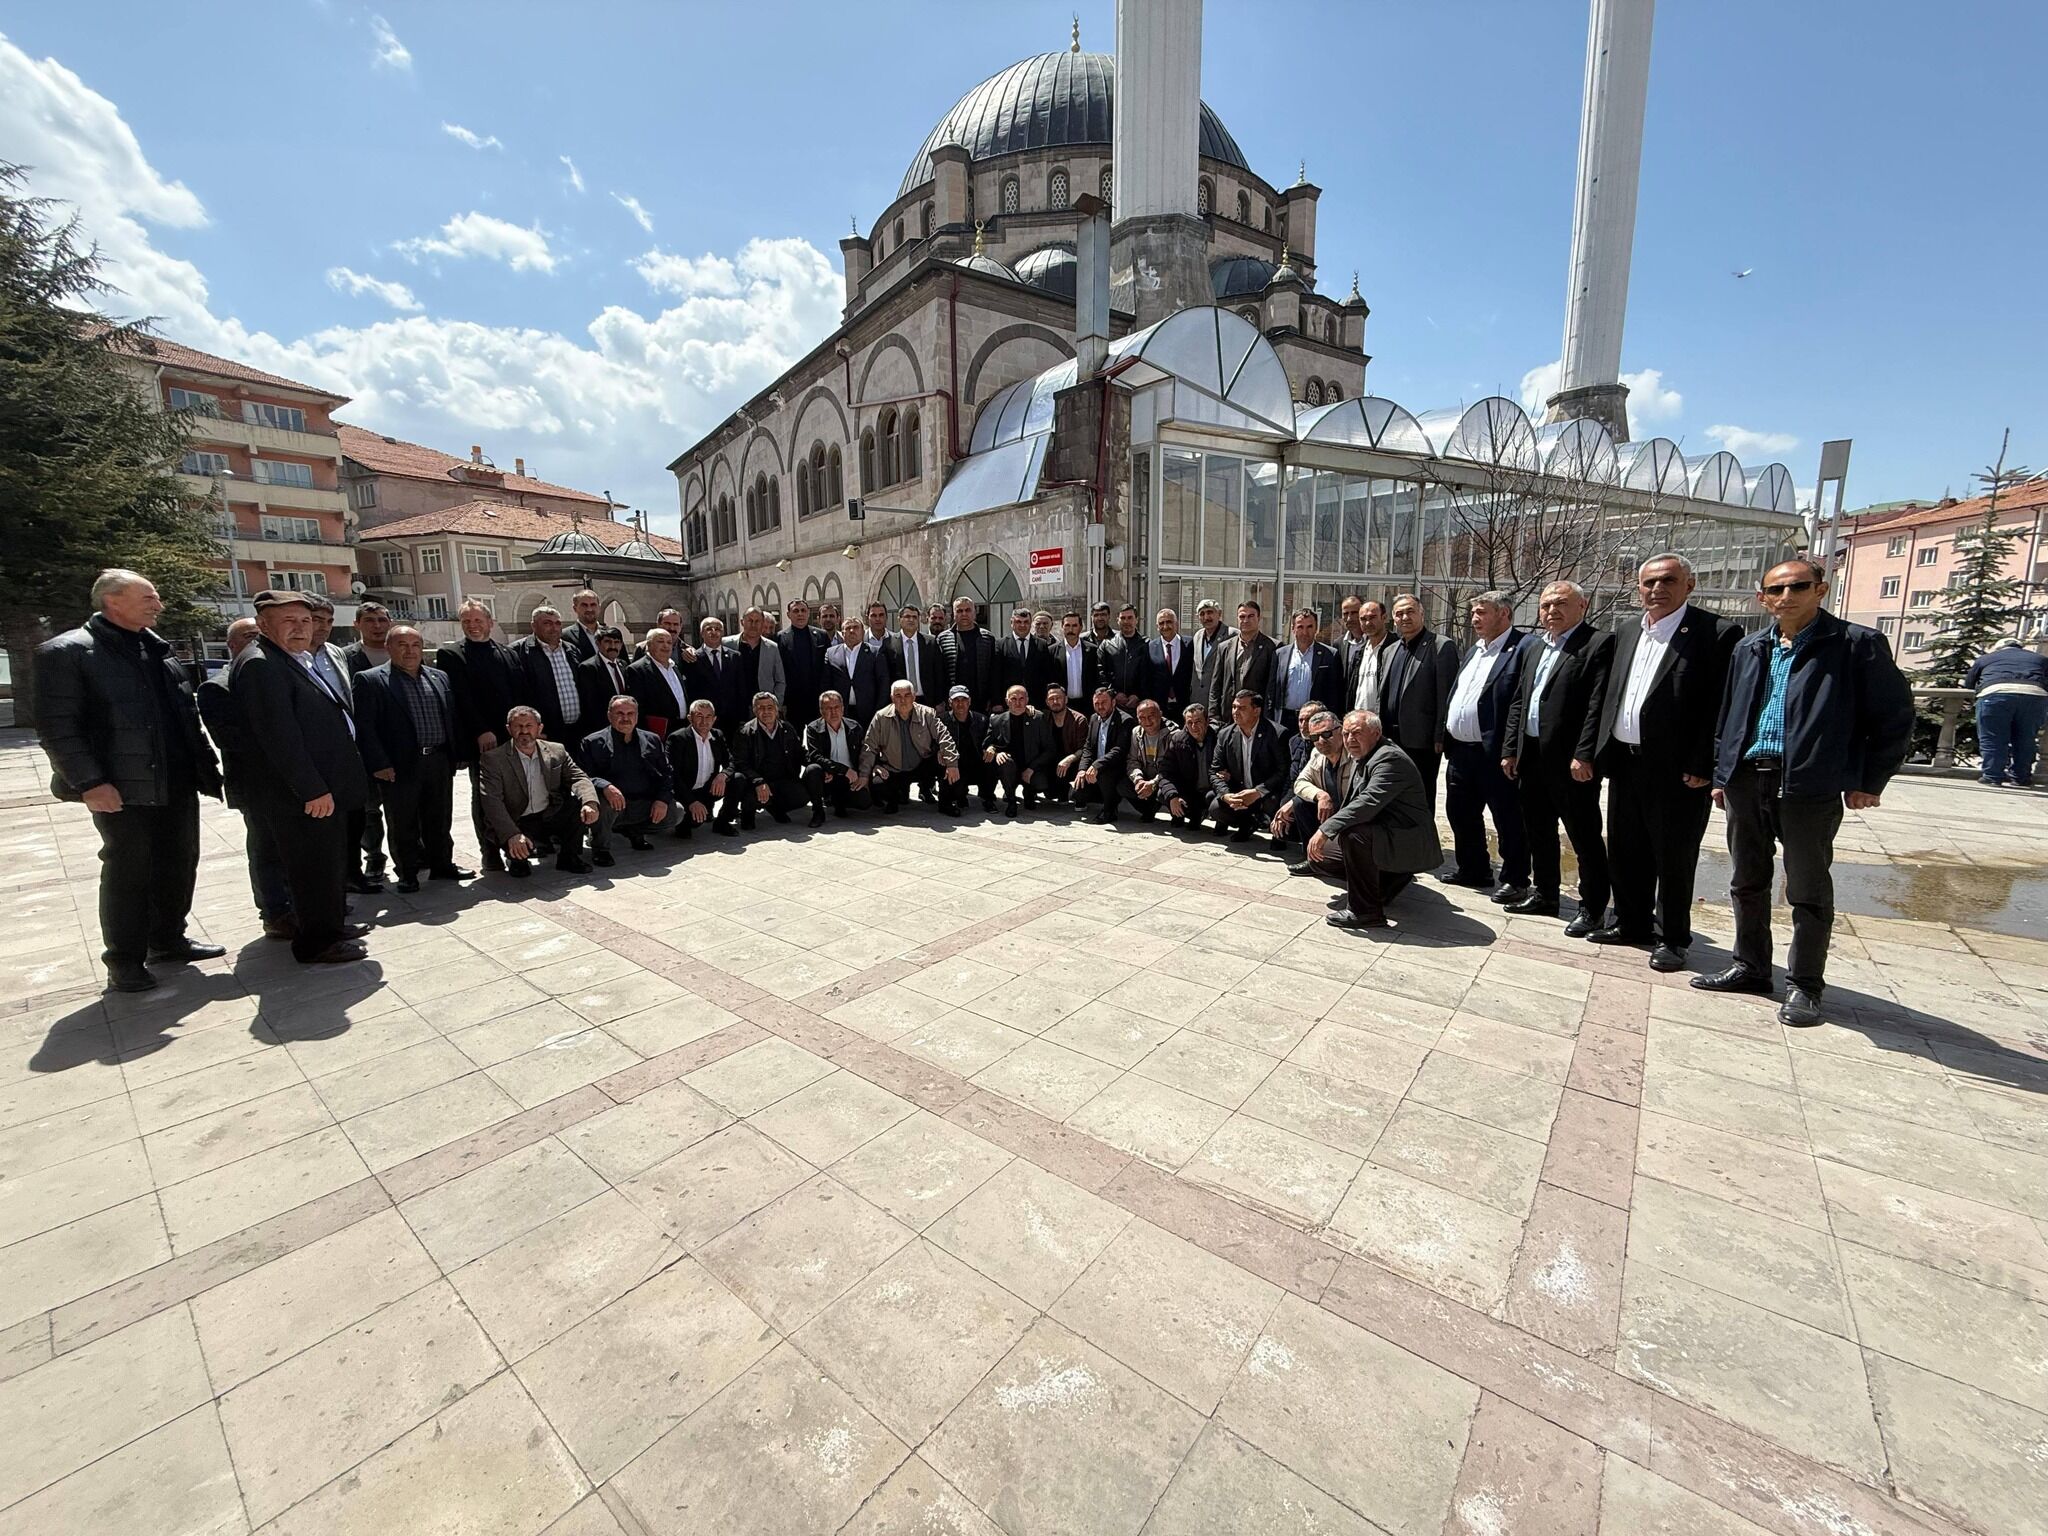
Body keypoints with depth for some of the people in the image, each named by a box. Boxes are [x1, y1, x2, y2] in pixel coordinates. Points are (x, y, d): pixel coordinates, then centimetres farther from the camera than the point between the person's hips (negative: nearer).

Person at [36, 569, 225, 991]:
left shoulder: (157, 649, 13)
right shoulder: (67, 652, -6)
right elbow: (56, 726, -11)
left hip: (177, 782, 6)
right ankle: (125, 961, 17)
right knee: (127, 872, 3)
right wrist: (89, 782, -18)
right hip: (122, 788, -6)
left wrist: (206, 766, 8)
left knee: (179, 864, 13)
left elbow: (186, 715, 15)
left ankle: (168, 940, 29)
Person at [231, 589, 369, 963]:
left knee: (332, 863, 20)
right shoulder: (260, 665, -16)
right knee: (314, 868, 1)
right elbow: (279, 735, -22)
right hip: (305, 795, -9)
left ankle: (333, 926, 34)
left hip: (326, 788, 10)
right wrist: (312, 790, -22)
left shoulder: (304, 660, 13)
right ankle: (317, 944, 14)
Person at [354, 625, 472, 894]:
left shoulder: (439, 678, 12)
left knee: (440, 819, 13)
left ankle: (442, 864, 26)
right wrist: (378, 764, -13)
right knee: (403, 824, 6)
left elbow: (451, 718, 14)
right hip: (399, 766, -4)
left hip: (439, 761, 4)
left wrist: (452, 755, 8)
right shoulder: (371, 681, -4)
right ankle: (407, 874, 18)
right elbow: (364, 726, -8)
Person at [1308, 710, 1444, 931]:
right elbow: (1351, 804, 16)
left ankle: (1366, 910, -20)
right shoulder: (1359, 758, 9)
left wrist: (1326, 830, -35)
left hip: (1409, 843, -10)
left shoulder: (1390, 758, -21)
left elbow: (1368, 803, -34)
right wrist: (1326, 832, 4)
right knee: (1320, 854, 7)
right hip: (1380, 835, 10)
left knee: (1353, 834, -35)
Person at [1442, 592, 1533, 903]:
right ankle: (1472, 870, 31)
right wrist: (1445, 736, 13)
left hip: (1494, 754, -8)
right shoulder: (1473, 650, 17)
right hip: (1460, 750, 9)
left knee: (1507, 818, 4)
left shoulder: (1524, 647, -10)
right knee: (1460, 813, 16)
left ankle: (1515, 879, 17)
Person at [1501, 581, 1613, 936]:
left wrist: (1584, 756, -21)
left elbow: (1599, 705, -16)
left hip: (1571, 762, -8)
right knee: (1538, 833, 17)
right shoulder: (1536, 648, 17)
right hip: (1531, 758, 8)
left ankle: (1593, 908, 15)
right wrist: (1510, 750, 11)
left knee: (1585, 838, 3)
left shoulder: (1599, 644, -7)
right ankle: (1545, 896, 31)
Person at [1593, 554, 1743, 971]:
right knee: (1625, 852, 15)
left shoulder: (1718, 633, -7)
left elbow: (1721, 707, -12)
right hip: (1625, 763, 6)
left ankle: (1672, 937, 20)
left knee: (1674, 858, 6)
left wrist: (1701, 766, -17)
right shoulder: (1625, 633, 12)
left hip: (1676, 769, -6)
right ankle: (1631, 923, 31)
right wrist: (1598, 751, 8)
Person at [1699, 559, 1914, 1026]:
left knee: (1809, 891, 5)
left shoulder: (1857, 644, -2)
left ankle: (1804, 985, 17)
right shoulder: (1749, 649, 12)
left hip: (1812, 787, -5)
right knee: (1747, 883, 13)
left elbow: (1894, 717, -1)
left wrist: (1868, 782, -3)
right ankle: (1750, 967, 27)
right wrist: (1720, 774, 11)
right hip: (1745, 781, 5)